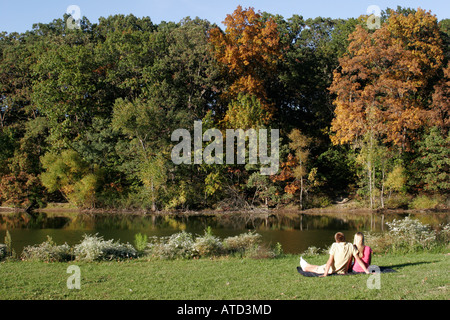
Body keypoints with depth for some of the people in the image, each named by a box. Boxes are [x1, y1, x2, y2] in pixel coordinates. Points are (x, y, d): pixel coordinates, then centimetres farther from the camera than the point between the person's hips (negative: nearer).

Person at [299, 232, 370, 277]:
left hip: (333, 270, -4)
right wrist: (367, 271, -8)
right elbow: (359, 260, -12)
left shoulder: (335, 245, -18)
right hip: (343, 271, 4)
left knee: (318, 269, 25)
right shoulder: (351, 246, -10)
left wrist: (325, 274, -20)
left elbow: (330, 261, -20)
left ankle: (306, 268, 51)